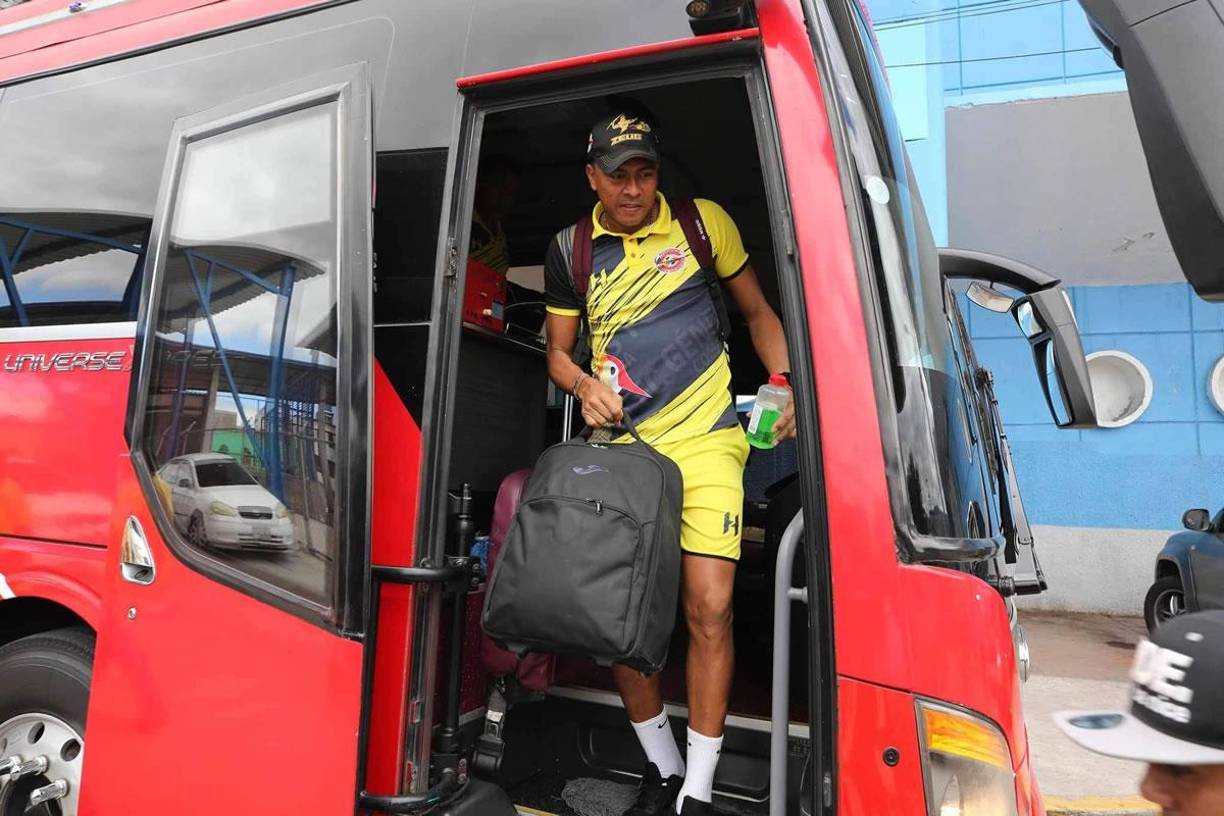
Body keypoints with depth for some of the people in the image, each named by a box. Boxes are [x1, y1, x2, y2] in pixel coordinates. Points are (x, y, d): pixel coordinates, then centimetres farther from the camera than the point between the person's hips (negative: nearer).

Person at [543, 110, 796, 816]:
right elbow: (558, 351, 14)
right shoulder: (571, 249, 9)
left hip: (704, 439, -2)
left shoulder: (704, 222, 4)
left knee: (709, 608, -11)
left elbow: (760, 313, 12)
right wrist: (585, 385, -8)